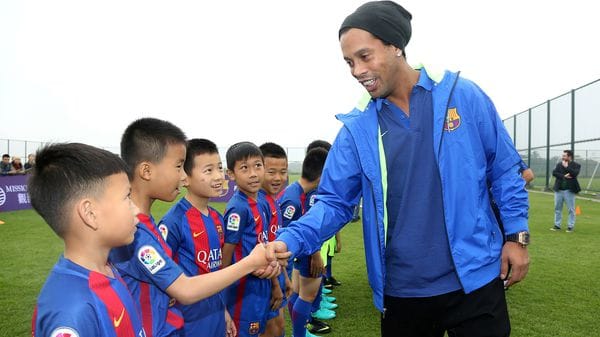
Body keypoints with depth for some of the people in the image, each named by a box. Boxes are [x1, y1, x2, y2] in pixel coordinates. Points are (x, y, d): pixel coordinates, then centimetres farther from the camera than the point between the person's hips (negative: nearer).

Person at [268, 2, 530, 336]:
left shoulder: (463, 95, -5)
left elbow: (505, 171, 2)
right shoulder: (357, 129, -3)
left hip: (473, 279, -1)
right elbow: (335, 202, -4)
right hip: (401, 290, 2)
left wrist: (516, 236, -2)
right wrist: (289, 240, -20)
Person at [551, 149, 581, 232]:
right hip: (559, 190, 4)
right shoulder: (559, 164, 11)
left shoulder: (576, 165, 0)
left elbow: (575, 174, -18)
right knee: (557, 208, 8)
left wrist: (566, 167, -14)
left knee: (571, 209, 1)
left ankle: (570, 226, 9)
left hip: (569, 190, -4)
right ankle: (557, 225, 17)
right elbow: (554, 172, -3)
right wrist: (563, 176, -15)